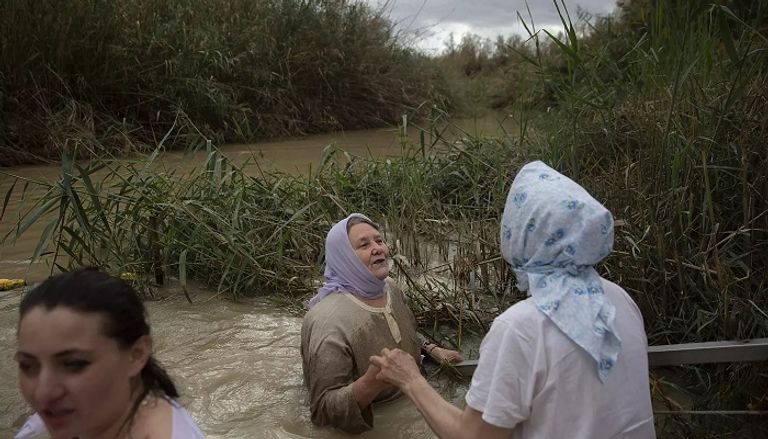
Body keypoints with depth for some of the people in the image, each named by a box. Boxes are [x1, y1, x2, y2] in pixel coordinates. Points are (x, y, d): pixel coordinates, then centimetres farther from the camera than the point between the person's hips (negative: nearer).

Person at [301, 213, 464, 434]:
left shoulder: (390, 287, -4)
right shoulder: (330, 323, -28)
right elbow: (324, 409, -25)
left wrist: (434, 350, 1)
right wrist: (371, 382, -39)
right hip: (372, 426, -6)